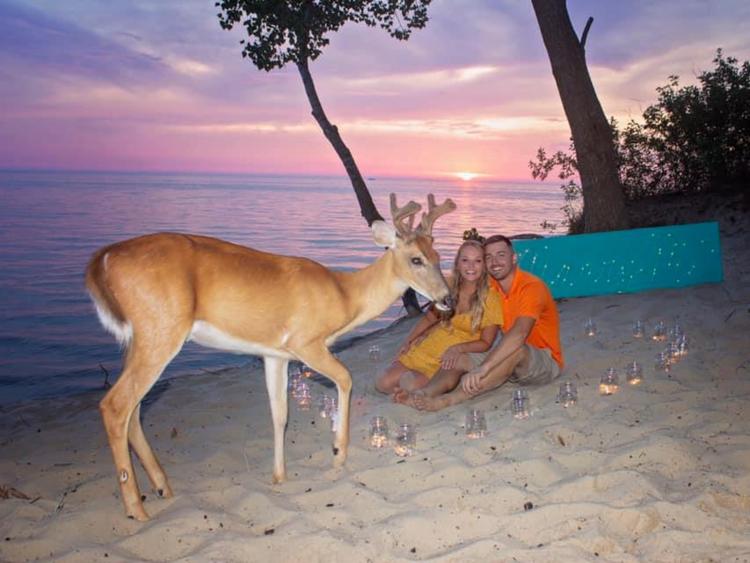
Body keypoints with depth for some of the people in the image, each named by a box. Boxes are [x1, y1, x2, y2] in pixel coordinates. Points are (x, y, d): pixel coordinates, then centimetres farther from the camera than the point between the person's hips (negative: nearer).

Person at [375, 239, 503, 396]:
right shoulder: (449, 286, -1)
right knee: (383, 384, -9)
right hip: (427, 347, 4)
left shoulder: (490, 298, -14)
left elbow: (485, 343, -9)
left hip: (453, 359, -4)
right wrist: (407, 342, 5)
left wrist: (457, 348, -24)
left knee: (411, 385, -27)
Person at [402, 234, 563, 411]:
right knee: (461, 359, -12)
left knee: (517, 350, -38)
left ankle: (447, 400, -48)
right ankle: (423, 394, -40)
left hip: (546, 361, -7)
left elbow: (519, 334, -36)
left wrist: (483, 368, -44)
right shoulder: (490, 287, 1)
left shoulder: (531, 286, -20)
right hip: (510, 359, 7)